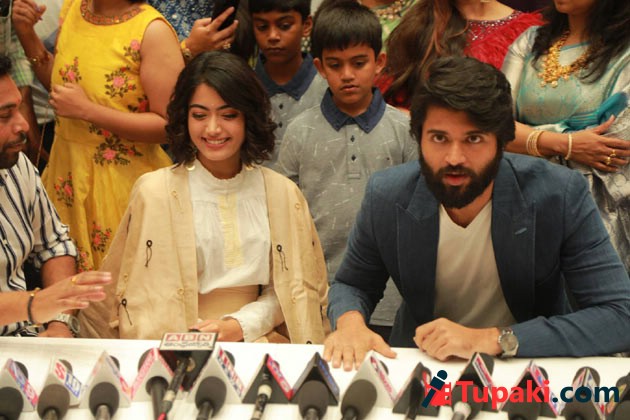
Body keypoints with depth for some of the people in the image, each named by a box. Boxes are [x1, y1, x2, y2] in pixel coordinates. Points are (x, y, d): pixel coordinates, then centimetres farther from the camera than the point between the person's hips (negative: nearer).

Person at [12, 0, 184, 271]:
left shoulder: (152, 30, -19)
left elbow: (169, 125, -21)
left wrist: (86, 109, -22)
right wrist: (26, 34, 2)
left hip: (122, 175, -6)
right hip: (68, 168, 6)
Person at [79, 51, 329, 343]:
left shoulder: (283, 193, 7)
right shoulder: (154, 191, 1)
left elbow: (290, 289, 10)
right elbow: (138, 296, 2)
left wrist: (239, 326, -7)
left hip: (257, 344, 2)